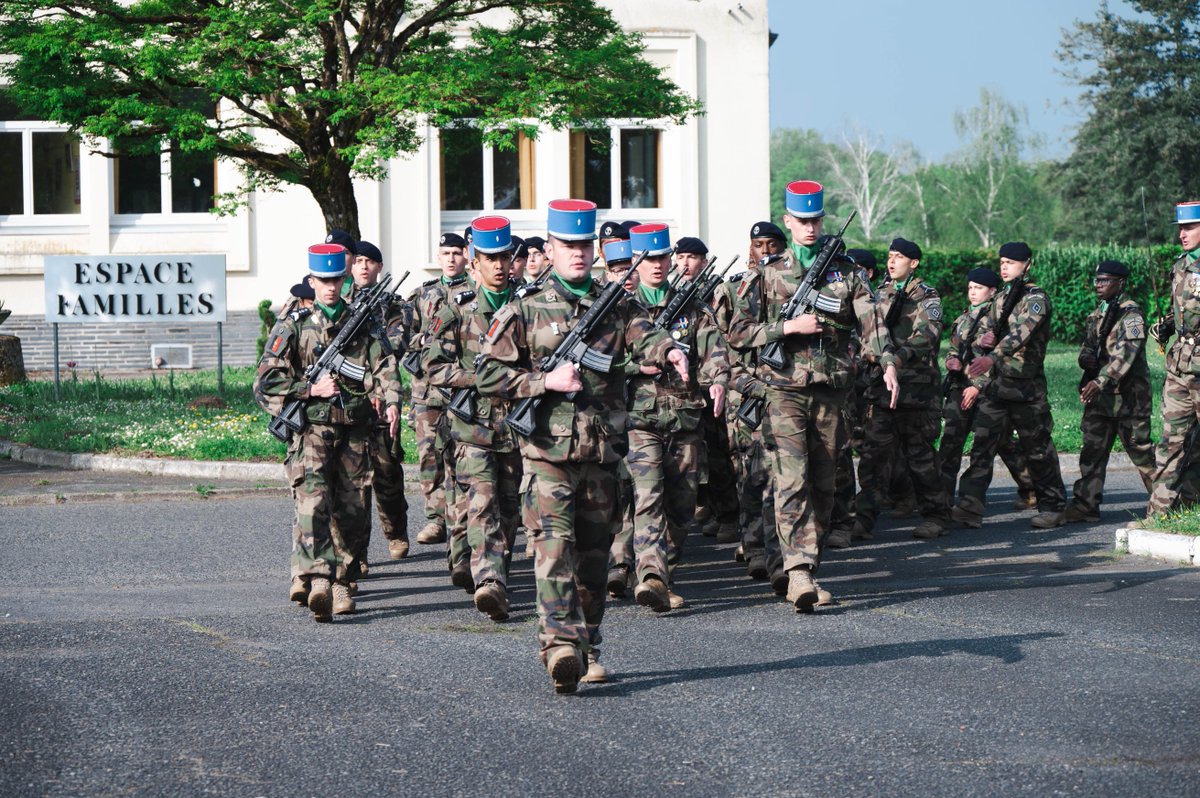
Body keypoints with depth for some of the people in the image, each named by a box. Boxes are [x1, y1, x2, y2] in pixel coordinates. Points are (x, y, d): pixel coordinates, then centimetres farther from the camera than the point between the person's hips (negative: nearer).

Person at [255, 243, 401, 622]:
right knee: (313, 503, -20)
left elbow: (383, 366, 3)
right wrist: (312, 389, -10)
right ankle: (315, 580, -34)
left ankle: (340, 583, 19)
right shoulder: (293, 326, 6)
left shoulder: (362, 323, 13)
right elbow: (266, 383, 1)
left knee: (353, 512, 4)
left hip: (355, 432, 3)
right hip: (311, 430, -3)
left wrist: (392, 401, -16)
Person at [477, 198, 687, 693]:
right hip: (548, 451, -4)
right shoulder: (525, 311, 4)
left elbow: (640, 337, -8)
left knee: (594, 551, 10)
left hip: (602, 452, 4)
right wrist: (547, 382, -10)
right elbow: (488, 374, 1)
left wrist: (668, 350, -30)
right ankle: (559, 645, -24)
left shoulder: (614, 306, 12)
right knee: (555, 542, -16)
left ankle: (587, 649, 22)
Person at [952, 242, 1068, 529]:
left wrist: (992, 357, -41)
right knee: (982, 444, -5)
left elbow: (1022, 332, -27)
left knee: (1038, 449, 3)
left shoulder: (1035, 298, -10)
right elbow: (987, 335, 24)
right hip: (995, 384, 6)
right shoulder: (1000, 299, 15)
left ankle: (1053, 507, 15)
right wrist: (983, 339, -2)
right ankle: (970, 506, -10)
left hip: (1026, 385, -6)